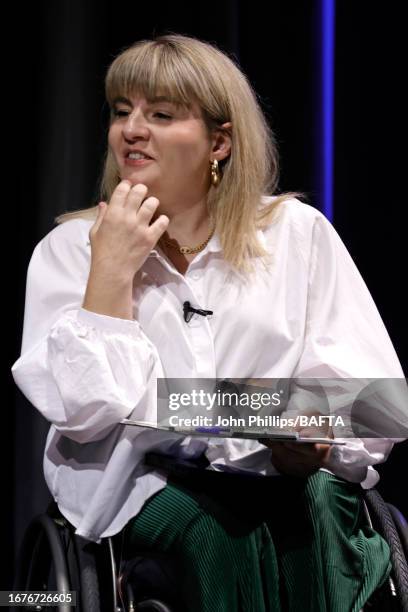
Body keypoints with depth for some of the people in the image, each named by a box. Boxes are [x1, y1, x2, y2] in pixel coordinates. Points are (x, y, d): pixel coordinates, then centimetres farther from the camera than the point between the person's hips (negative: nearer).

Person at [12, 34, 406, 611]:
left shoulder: (299, 232, 6)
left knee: (318, 499, -32)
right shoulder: (70, 249, 7)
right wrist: (112, 271, -10)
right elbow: (82, 411, -6)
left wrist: (315, 439, -22)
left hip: (279, 474, 1)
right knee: (220, 523, -32)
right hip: (138, 481, -1)